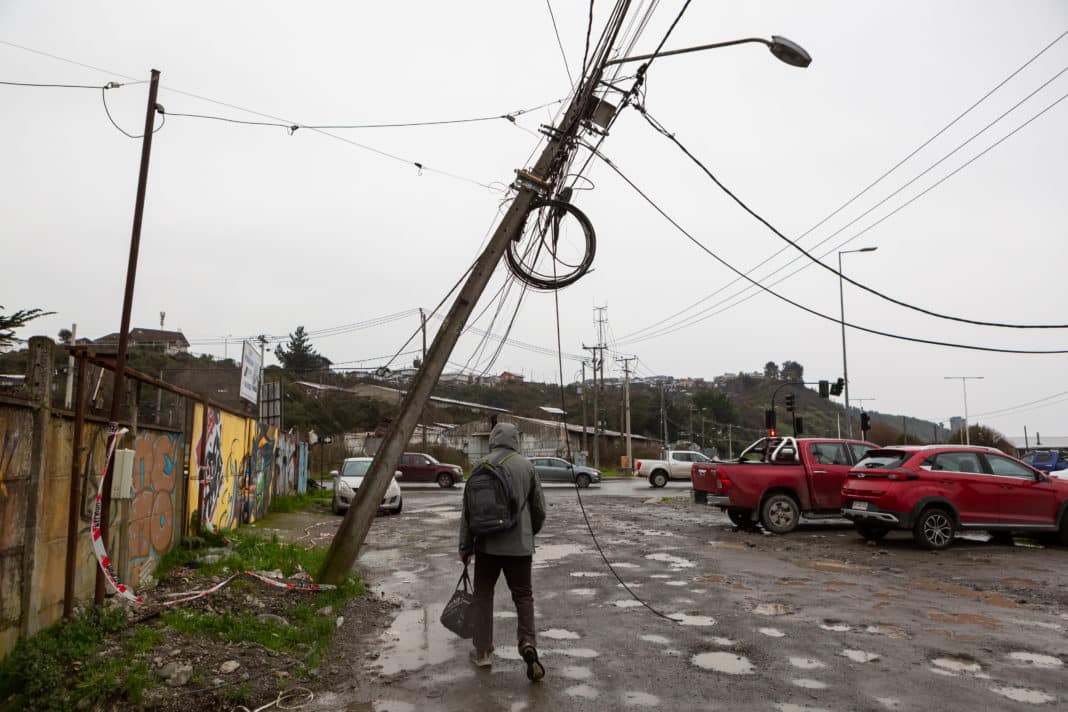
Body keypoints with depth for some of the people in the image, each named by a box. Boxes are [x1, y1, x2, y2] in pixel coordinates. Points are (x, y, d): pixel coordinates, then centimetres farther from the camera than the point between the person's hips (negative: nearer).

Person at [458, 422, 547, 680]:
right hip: (519, 544, 1)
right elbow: (539, 508, 7)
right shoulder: (526, 465, 1)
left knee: (483, 595, 14)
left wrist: (465, 546, 3)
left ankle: (482, 651, 18)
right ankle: (528, 644, -9)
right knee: (523, 596, 11)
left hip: (488, 543, -1)